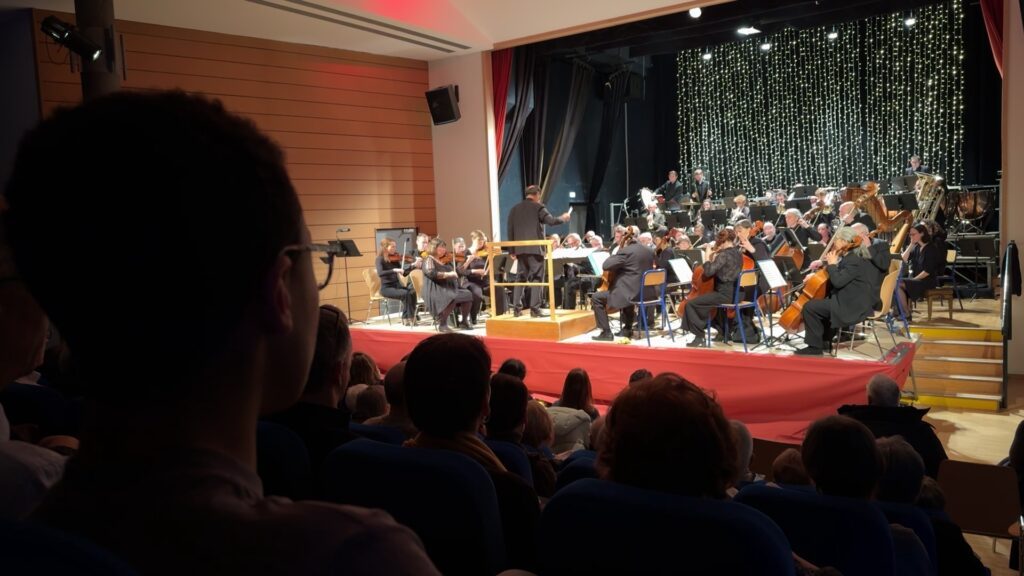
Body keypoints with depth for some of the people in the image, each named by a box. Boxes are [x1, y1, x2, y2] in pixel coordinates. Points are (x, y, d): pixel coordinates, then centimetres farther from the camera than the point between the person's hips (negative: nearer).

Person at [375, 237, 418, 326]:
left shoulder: (395, 258, 8)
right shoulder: (380, 259, -9)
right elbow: (380, 273, -27)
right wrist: (394, 270, -35)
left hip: (396, 285, 5)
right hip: (386, 288, -5)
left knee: (412, 291, -22)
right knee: (405, 294, -29)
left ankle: (410, 317, -15)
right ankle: (407, 318, -16)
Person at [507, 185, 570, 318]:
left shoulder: (514, 209, 12)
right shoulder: (538, 207, -5)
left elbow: (510, 231, 10)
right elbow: (551, 221, -14)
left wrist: (512, 251, 14)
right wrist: (563, 218, 6)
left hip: (520, 249, 5)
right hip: (535, 248, -5)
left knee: (521, 277, 12)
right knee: (536, 278, -2)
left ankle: (517, 308, 8)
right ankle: (535, 309, -6)